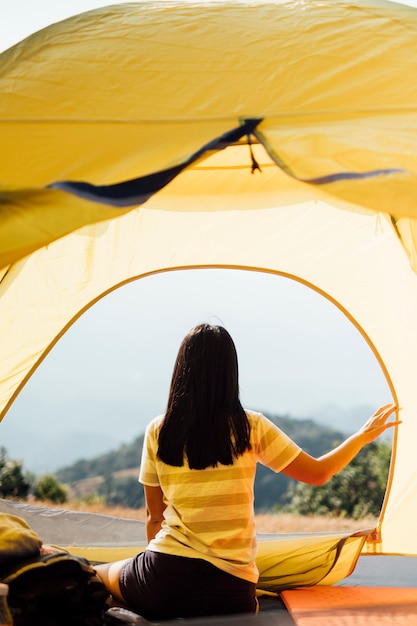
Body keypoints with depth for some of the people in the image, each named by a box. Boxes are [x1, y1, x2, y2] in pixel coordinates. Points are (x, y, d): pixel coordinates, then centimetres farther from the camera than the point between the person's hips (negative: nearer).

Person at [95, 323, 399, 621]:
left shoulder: (158, 432, 1)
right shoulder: (251, 427, -3)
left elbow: (154, 515, 11)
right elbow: (317, 473, 7)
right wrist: (363, 436, 22)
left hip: (163, 576, 2)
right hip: (229, 588, -2)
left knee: (97, 576, 28)